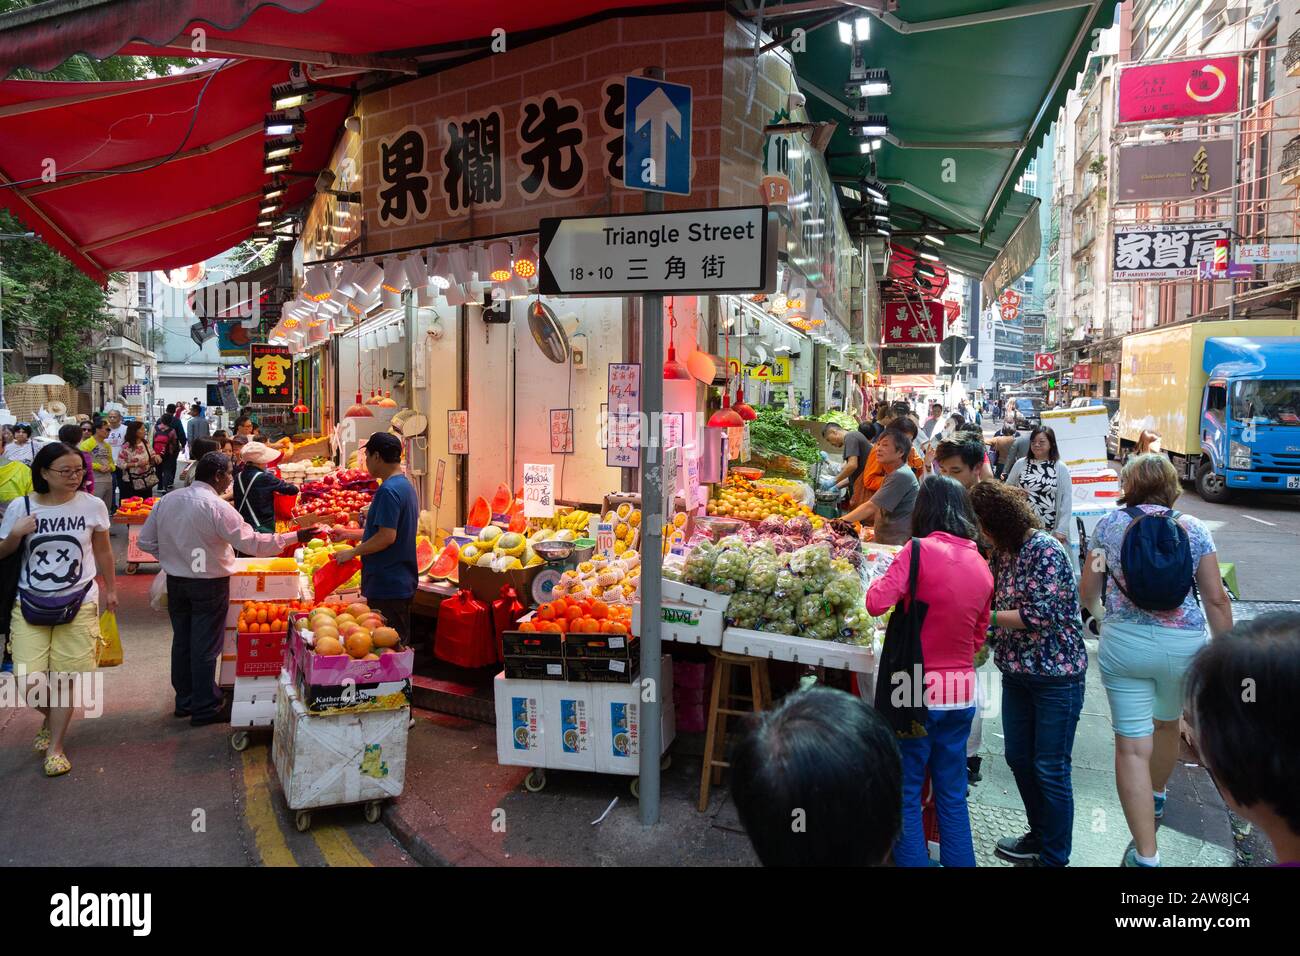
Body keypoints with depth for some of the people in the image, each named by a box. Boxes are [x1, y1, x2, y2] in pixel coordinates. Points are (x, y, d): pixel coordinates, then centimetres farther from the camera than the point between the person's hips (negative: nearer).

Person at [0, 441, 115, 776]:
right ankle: (52, 719, 32)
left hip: (79, 604, -1)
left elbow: (103, 552, 8)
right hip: (30, 603, 1)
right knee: (31, 682, -2)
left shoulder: (92, 506, -5)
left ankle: (55, 746, 21)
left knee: (64, 679, 3)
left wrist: (111, 589, 15)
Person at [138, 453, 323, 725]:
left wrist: (173, 556, 14)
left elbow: (146, 541, 5)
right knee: (205, 647, 3)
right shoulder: (216, 507, -20)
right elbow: (252, 543, -22)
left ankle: (184, 701, 30)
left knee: (181, 641, 17)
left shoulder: (167, 500, 1)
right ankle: (204, 709, 13)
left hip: (175, 581, 6)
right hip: (209, 585, -6)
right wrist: (295, 537, -17)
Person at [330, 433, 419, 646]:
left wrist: (352, 552, -12)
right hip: (403, 582, 10)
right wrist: (349, 534, 26)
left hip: (387, 585, -10)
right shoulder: (406, 485, 13)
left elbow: (387, 536, -24)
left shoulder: (388, 490, -18)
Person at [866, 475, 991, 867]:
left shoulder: (920, 550, -14)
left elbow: (877, 602, -19)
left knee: (906, 793, 8)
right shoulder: (981, 566, 5)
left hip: (919, 688, -5)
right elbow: (978, 636, 12)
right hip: (962, 690, 6)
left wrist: (883, 581, -1)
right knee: (952, 795, 18)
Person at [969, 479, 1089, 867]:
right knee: (1018, 757, 17)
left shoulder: (1046, 551, -19)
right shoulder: (1002, 552, 5)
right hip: (1016, 672, 8)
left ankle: (1055, 856, 19)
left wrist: (987, 617, -21)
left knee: (1050, 769, 3)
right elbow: (990, 598, 12)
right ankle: (1039, 835, 37)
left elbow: (1041, 615, -23)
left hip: (1056, 675, -8)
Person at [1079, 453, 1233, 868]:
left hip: (1124, 643, -2)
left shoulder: (1109, 525, 0)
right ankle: (1156, 797, 52)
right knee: (1166, 724, 26)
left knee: (1132, 745, 2)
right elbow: (1216, 598, -2)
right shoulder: (1193, 528, 1)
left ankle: (1145, 853, 2)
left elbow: (1088, 590, 3)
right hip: (1184, 645, 2)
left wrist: (1100, 613, 25)